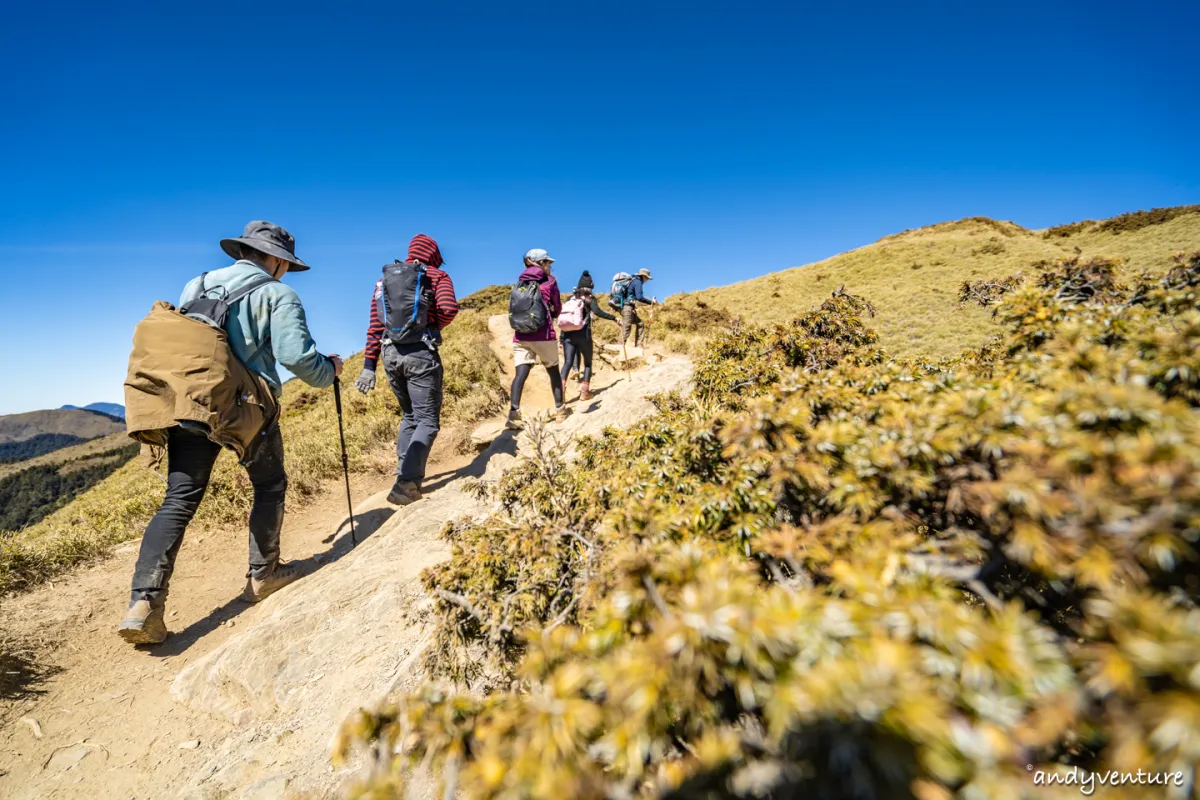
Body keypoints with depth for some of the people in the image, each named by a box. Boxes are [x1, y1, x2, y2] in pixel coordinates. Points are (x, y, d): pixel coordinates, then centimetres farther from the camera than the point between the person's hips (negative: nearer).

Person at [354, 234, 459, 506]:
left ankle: (406, 475, 18)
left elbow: (374, 326, 12)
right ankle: (406, 483, -10)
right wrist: (434, 326, 4)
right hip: (420, 352, -5)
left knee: (410, 415, 21)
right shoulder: (437, 275, 4)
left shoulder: (385, 280, 18)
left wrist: (369, 366, 10)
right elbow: (449, 308, -16)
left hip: (391, 353, 6)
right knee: (428, 420, 0)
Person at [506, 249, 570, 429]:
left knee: (520, 373, -4)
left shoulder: (520, 282, 13)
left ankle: (513, 413, -18)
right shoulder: (549, 281, 2)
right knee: (553, 371, 13)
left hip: (521, 335, 3)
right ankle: (560, 410, 20)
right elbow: (557, 309, 9)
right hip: (543, 334, -3)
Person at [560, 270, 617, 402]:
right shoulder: (590, 298, 5)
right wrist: (614, 318, -6)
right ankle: (584, 392, 4)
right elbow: (597, 311, -14)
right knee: (588, 363, 13)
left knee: (568, 363, -2)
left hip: (568, 333, 3)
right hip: (583, 333, -3)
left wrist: (562, 337, 15)